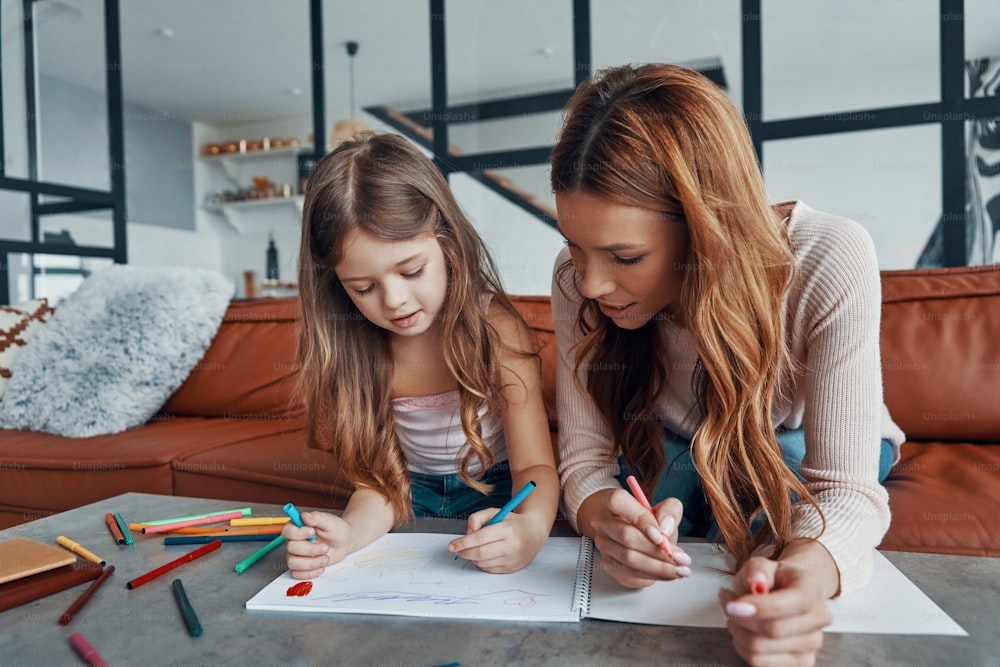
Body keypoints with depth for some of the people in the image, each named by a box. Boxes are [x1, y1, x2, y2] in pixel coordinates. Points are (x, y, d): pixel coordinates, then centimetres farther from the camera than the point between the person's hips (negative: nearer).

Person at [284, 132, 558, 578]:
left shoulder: (496, 328, -20)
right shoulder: (350, 347, -12)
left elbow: (535, 466, -19)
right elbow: (380, 478, -11)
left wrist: (530, 527, -42)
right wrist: (349, 532, -34)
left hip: (496, 496, -2)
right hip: (415, 496, 3)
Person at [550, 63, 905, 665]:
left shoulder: (831, 262, -36)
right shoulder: (578, 280, -28)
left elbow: (844, 487, -35)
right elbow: (585, 458, -26)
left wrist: (806, 571, -58)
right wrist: (607, 516, -50)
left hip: (804, 452, 0)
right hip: (673, 457, 1)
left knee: (773, 460, -32)